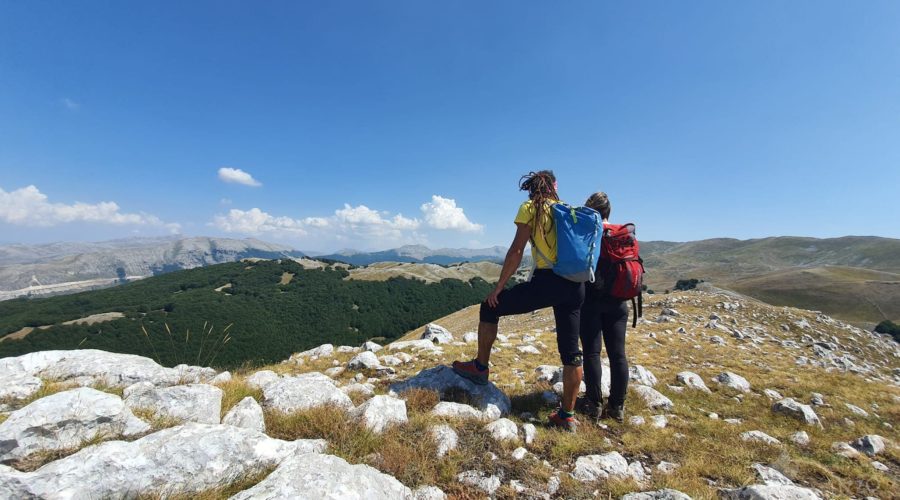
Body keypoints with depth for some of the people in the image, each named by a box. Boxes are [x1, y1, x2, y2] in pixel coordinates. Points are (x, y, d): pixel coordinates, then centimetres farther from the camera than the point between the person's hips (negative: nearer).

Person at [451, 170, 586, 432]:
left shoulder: (530, 208, 2)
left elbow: (516, 251, -6)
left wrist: (499, 287, -1)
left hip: (546, 281, -6)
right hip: (575, 286, 6)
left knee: (490, 307, 13)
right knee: (571, 351, 12)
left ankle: (480, 367, 23)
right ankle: (567, 415, 21)